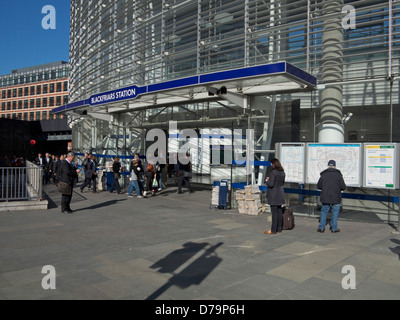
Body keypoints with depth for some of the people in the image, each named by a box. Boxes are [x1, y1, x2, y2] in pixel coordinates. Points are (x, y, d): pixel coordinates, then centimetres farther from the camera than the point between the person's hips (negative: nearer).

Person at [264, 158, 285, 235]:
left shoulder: (273, 172, -17)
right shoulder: (282, 172, 8)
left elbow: (271, 184, -21)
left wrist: (267, 181, 0)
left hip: (274, 194, -8)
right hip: (280, 194, 8)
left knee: (274, 212, -4)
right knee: (279, 211, 13)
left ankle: (273, 230, 1)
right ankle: (279, 228, 21)